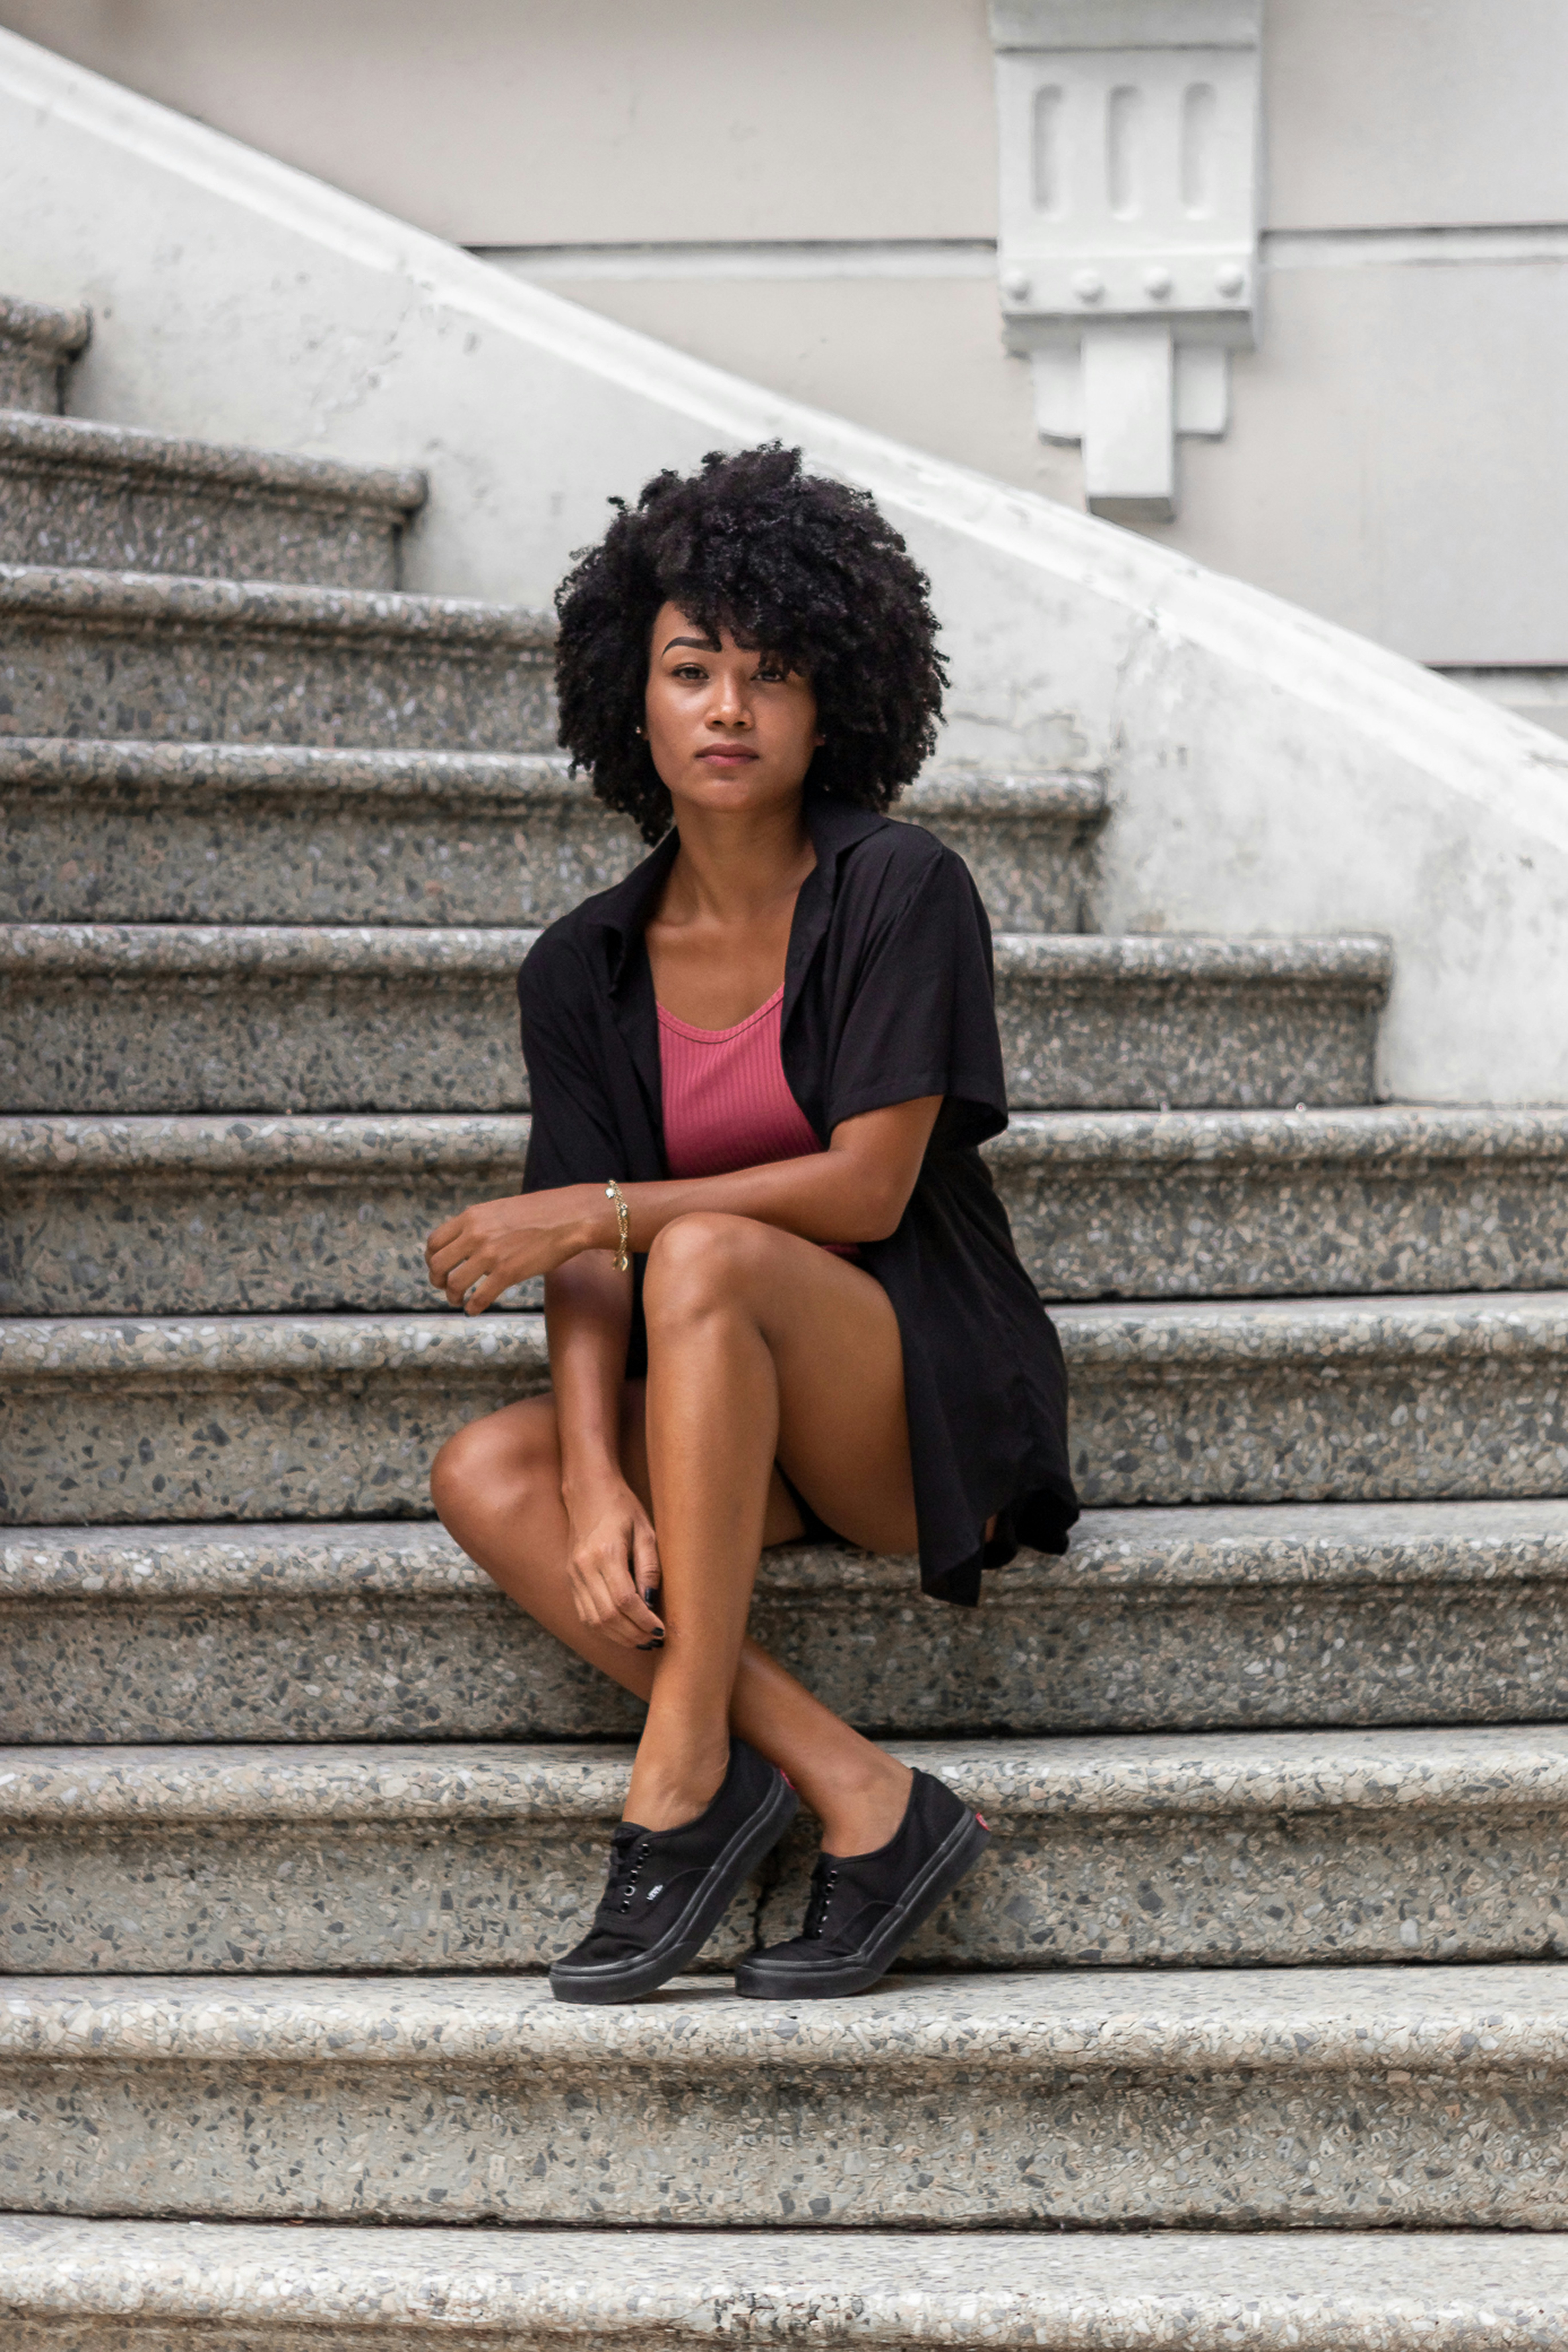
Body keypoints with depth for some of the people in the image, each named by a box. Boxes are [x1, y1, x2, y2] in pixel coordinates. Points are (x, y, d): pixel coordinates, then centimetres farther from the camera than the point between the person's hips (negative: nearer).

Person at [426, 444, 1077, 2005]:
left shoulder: (899, 893, -8)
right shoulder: (586, 970, 4)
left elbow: (867, 1187, -15)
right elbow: (584, 1268, -3)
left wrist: (592, 1211, -16)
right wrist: (596, 1481, -21)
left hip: (938, 1407, -5)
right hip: (743, 1431, 5)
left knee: (707, 1260, -33)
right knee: (486, 1477, -22)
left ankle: (682, 1769, -30)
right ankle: (857, 1798, -24)